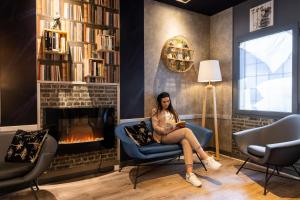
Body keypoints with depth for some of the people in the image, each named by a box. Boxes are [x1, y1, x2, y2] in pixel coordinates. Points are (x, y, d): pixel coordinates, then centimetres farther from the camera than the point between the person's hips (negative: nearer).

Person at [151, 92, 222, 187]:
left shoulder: (172, 111, 27)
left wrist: (180, 125, -2)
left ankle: (189, 173, -43)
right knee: (187, 130, -30)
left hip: (176, 135, 5)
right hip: (163, 136, -5)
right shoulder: (155, 111, 10)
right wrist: (165, 130, -18)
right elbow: (155, 127, -1)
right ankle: (206, 158, -33)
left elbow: (178, 124, 21)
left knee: (186, 141, -33)